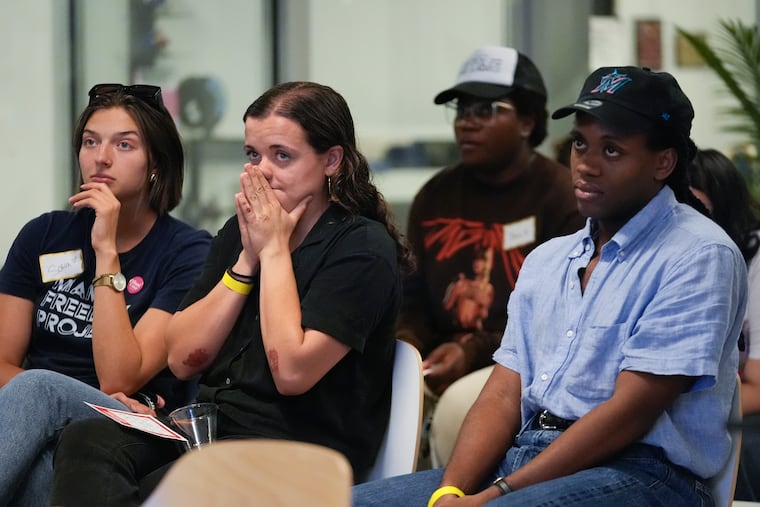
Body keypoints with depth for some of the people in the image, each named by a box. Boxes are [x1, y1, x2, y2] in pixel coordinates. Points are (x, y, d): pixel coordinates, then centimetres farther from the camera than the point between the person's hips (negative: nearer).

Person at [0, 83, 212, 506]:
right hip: (43, 434, 3)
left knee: (36, 387, -34)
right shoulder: (44, 235, 13)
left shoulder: (188, 252, 0)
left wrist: (106, 250, -12)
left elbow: (117, 380, -10)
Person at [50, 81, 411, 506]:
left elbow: (291, 371, -17)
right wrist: (247, 259, 0)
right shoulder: (240, 231, 16)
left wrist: (274, 251, -8)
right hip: (213, 424, 7)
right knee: (85, 440, -23)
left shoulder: (364, 247, -5)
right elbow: (183, 359, 8)